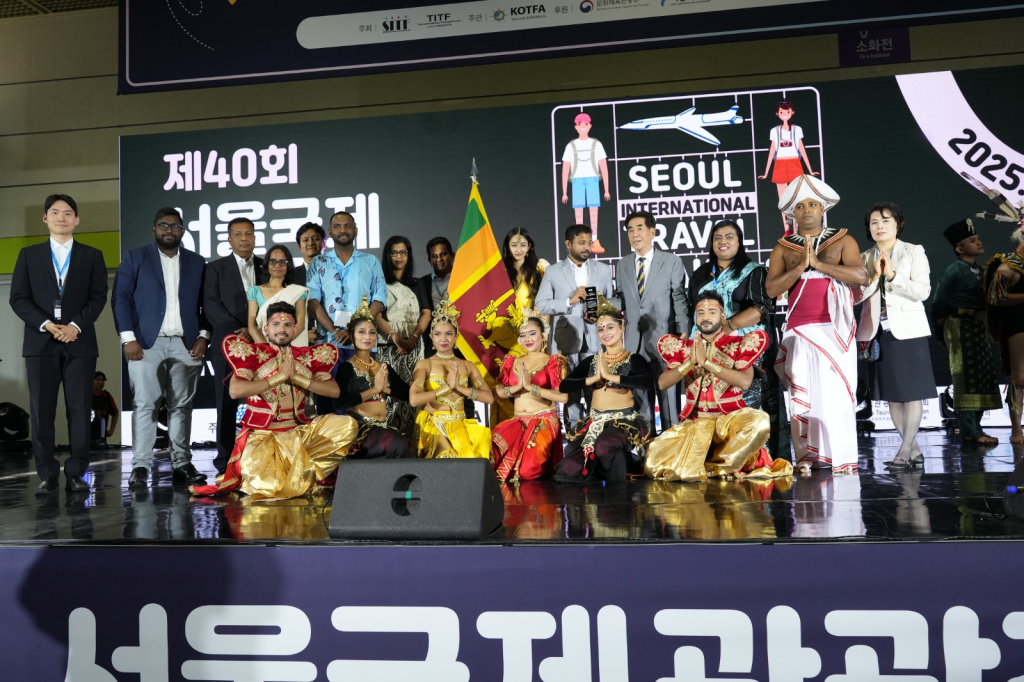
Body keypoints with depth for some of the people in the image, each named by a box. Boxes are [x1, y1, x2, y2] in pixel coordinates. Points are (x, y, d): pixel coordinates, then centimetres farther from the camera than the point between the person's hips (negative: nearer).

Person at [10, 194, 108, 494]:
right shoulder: (29, 254, 12)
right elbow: (18, 298, 4)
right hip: (40, 343, 1)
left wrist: (75, 325, -13)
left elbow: (98, 297, 1)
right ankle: (48, 474, 7)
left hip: (79, 342, -1)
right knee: (41, 411, 0)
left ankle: (76, 472, 5)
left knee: (79, 410, -1)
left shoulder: (92, 256, 11)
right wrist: (46, 324, -11)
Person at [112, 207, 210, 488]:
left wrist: (203, 336, -1)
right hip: (146, 342, -2)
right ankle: (140, 466, -1)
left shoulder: (197, 262, 14)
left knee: (181, 406, 4)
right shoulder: (135, 258, 8)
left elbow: (205, 304, 11)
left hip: (186, 344, 2)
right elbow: (121, 298, 1)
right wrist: (128, 337, -9)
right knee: (144, 404, -4)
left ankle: (182, 464, 9)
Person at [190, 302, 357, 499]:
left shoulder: (308, 356, 9)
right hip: (262, 433, -4)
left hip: (300, 431, 4)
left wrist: (296, 377, -11)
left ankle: (304, 470, -8)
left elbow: (334, 391, -2)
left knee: (347, 424, -18)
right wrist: (280, 376, -15)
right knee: (269, 485, -30)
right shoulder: (252, 353, 0)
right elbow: (235, 391, -16)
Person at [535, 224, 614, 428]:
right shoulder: (553, 271, 5)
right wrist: (570, 301, -13)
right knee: (570, 391, 4)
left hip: (596, 341, 1)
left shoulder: (603, 269, 11)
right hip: (566, 341, -1)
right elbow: (541, 305, -2)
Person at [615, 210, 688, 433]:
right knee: (640, 397, 8)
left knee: (668, 395, 3)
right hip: (634, 341, 3)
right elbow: (622, 301, 11)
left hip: (663, 339, -3)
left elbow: (680, 300, -2)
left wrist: (683, 335, -9)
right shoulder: (622, 265, 12)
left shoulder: (672, 262, 2)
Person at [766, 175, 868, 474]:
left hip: (835, 330, -1)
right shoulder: (783, 248, 10)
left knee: (837, 393, -4)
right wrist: (801, 265, -12)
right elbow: (771, 288, -2)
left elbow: (861, 276, -8)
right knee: (801, 394, -2)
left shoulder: (843, 241, 7)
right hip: (799, 331, 1)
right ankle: (804, 457, 3)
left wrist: (819, 263, -12)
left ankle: (841, 459, 2)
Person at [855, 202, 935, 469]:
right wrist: (874, 276, -13)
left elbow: (922, 291, -9)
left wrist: (892, 275, -16)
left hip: (907, 331, -3)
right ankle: (914, 450, 16)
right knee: (891, 394, 6)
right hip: (878, 332, 4)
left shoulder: (914, 252, 2)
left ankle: (905, 450, -4)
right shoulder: (864, 259, 10)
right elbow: (856, 296, 0)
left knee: (912, 392, -5)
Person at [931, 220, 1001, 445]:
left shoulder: (980, 271, 13)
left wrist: (985, 326, 10)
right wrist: (942, 332, -5)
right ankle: (970, 431, -5)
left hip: (977, 327, 8)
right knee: (965, 378, -7)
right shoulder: (953, 271, -11)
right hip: (960, 326, -8)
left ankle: (972, 428, 18)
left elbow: (986, 300, 17)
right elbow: (938, 304, -12)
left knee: (981, 377, 10)